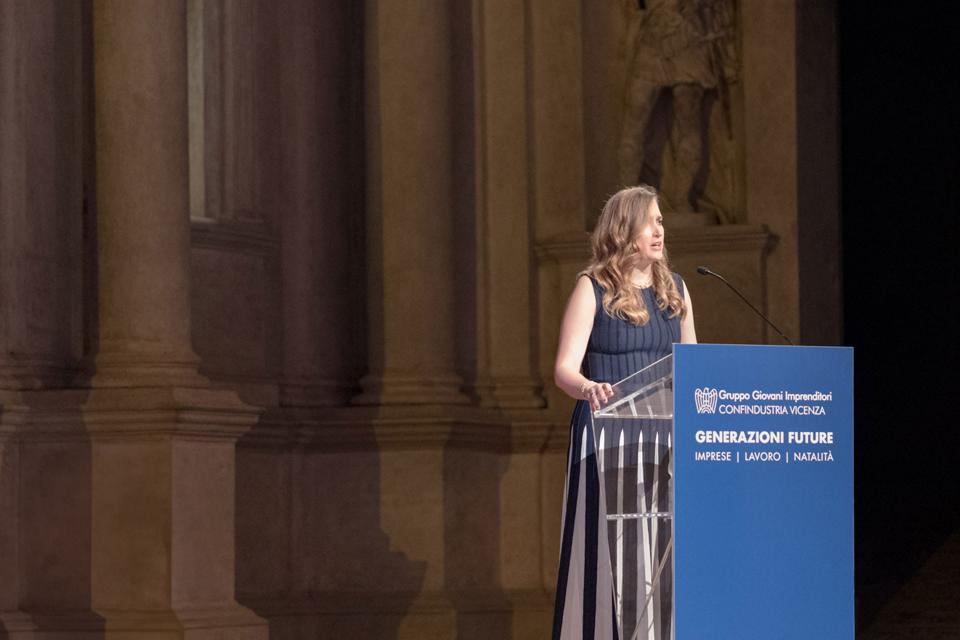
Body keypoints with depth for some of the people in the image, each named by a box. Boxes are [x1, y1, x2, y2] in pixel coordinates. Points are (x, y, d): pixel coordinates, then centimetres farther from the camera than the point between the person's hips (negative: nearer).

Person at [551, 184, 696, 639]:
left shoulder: (675, 289, 14)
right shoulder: (594, 289, -1)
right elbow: (564, 369, -10)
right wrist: (588, 388, -31)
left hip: (665, 436, 5)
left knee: (665, 549, 0)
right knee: (609, 549, -8)